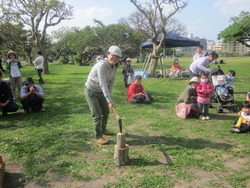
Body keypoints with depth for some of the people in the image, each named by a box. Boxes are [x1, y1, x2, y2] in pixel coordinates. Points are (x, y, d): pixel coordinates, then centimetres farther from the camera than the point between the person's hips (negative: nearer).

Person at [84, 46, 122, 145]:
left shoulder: (114, 67, -5)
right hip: (91, 92, -8)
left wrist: (108, 96, -3)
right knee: (97, 114, -8)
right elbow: (103, 84, -36)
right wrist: (109, 100, -38)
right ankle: (98, 137, 8)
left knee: (106, 111, 19)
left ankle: (103, 129, 42)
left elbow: (111, 82, 1)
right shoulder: (101, 65, -30)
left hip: (101, 92, 8)